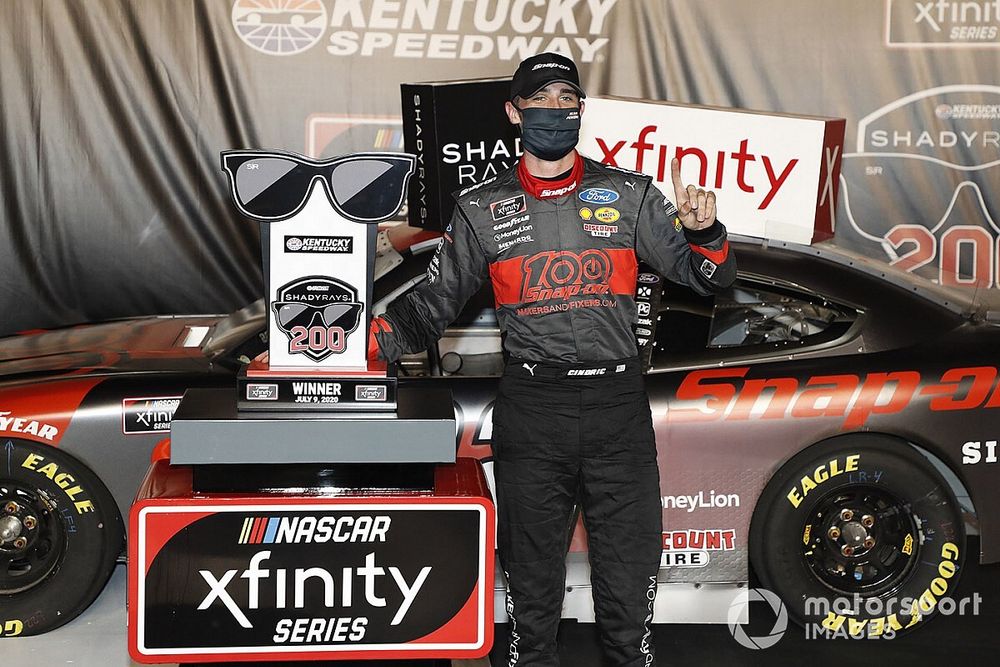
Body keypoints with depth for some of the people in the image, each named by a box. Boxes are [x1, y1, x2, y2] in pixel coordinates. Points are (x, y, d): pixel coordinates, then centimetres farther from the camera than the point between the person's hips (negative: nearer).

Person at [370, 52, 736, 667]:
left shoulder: (629, 194, 7)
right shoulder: (482, 208, 8)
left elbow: (711, 277, 6)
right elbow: (433, 305, 9)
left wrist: (703, 231, -16)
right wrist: (363, 339, -9)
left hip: (618, 404, 0)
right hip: (530, 411, 0)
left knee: (629, 574, 5)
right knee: (531, 574, 10)